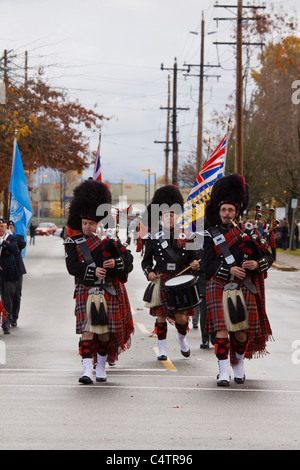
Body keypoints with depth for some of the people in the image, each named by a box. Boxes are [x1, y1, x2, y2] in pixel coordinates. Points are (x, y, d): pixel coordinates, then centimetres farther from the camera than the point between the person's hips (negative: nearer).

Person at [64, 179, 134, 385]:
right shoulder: (73, 241, 2)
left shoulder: (108, 238, 5)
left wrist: (116, 263, -20)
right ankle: (87, 370, -14)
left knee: (105, 332, 6)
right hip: (86, 291, -1)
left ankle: (101, 367, 21)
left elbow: (128, 259, 1)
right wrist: (92, 271, -24)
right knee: (87, 330, -11)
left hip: (108, 291, 1)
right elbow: (72, 266, -9)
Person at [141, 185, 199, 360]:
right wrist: (149, 272, -12)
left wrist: (194, 264, -11)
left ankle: (182, 338, 29)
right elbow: (146, 261, 7)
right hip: (160, 281, 0)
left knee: (180, 317, -2)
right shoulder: (153, 238, 2)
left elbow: (193, 257, 11)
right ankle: (162, 349, 13)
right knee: (161, 315, 2)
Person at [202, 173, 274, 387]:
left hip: (243, 288, 1)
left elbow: (268, 257, 7)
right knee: (222, 330, -9)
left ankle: (239, 365, 28)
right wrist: (229, 269, -23)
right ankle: (224, 372, -6)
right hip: (219, 287, -1)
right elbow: (209, 264, -7)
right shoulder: (212, 235, 3)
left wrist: (257, 264, -15)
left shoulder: (248, 232, 7)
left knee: (241, 332, 5)